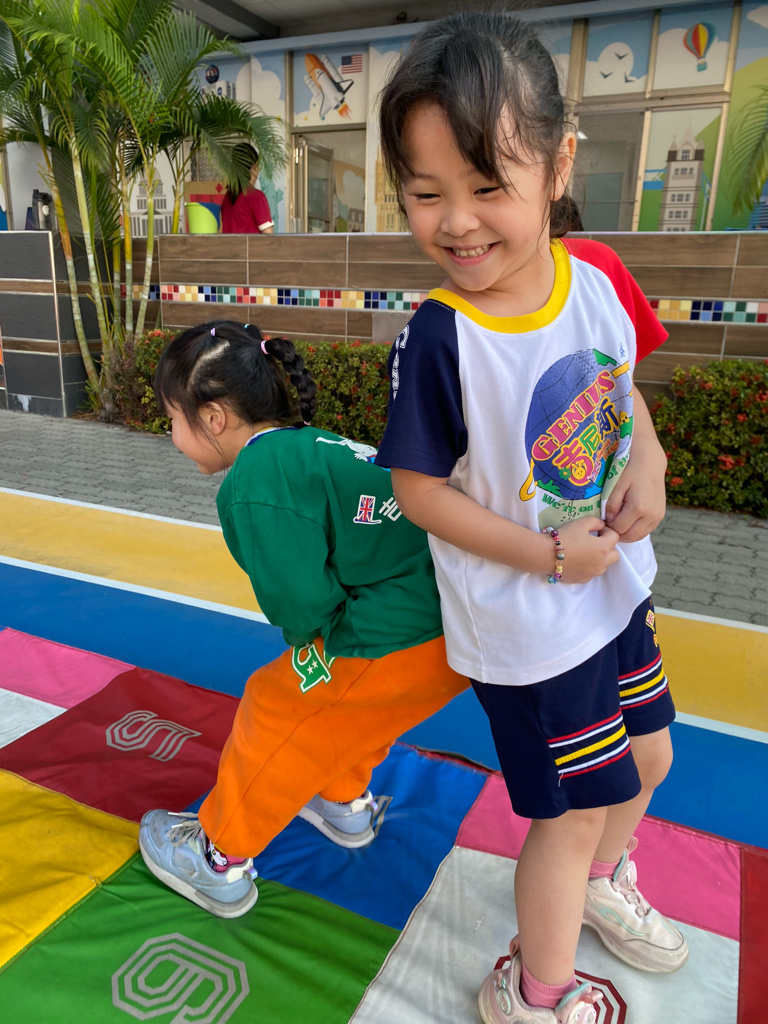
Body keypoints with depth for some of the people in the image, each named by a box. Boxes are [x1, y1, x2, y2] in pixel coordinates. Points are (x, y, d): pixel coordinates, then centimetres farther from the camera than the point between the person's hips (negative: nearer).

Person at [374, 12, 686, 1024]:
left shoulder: (598, 273, -8)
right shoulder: (437, 340, -24)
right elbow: (420, 488, -17)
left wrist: (649, 461, -10)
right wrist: (550, 554, -20)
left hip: (616, 587, 7)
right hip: (527, 626, -6)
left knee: (647, 757, 26)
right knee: (575, 811, 10)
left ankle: (603, 880, 60)